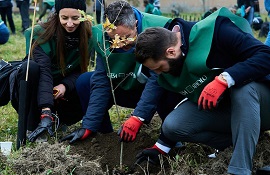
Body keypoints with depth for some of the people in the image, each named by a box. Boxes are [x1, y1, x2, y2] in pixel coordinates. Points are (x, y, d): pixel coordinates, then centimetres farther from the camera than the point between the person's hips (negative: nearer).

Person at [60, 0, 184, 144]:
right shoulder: (103, 39, -16)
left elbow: (158, 79, -35)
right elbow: (100, 82, -15)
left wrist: (137, 118, -43)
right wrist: (88, 127, -19)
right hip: (128, 88, 5)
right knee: (84, 82, -11)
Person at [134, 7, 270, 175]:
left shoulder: (214, 30, -25)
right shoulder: (168, 68, -3)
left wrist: (223, 79, -40)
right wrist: (160, 148, 10)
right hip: (219, 110, 6)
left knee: (242, 86, -39)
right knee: (173, 125, -17)